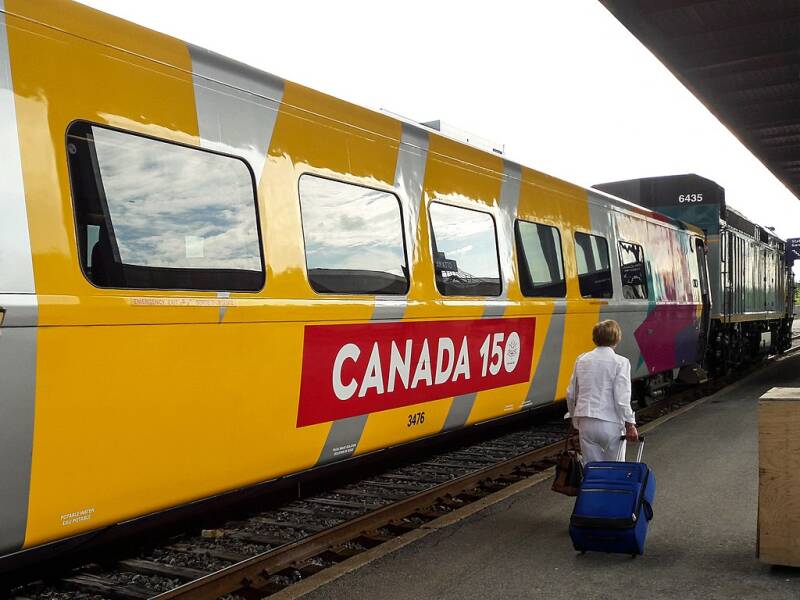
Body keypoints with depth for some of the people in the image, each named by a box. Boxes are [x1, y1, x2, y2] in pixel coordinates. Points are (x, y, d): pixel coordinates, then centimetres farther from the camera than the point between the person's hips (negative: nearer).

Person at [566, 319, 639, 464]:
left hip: (586, 423, 4)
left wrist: (574, 418, 26)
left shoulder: (582, 360, 6)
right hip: (611, 424, -4)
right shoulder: (620, 362, -7)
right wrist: (630, 425, -4)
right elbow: (622, 398, -12)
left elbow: (571, 394, 12)